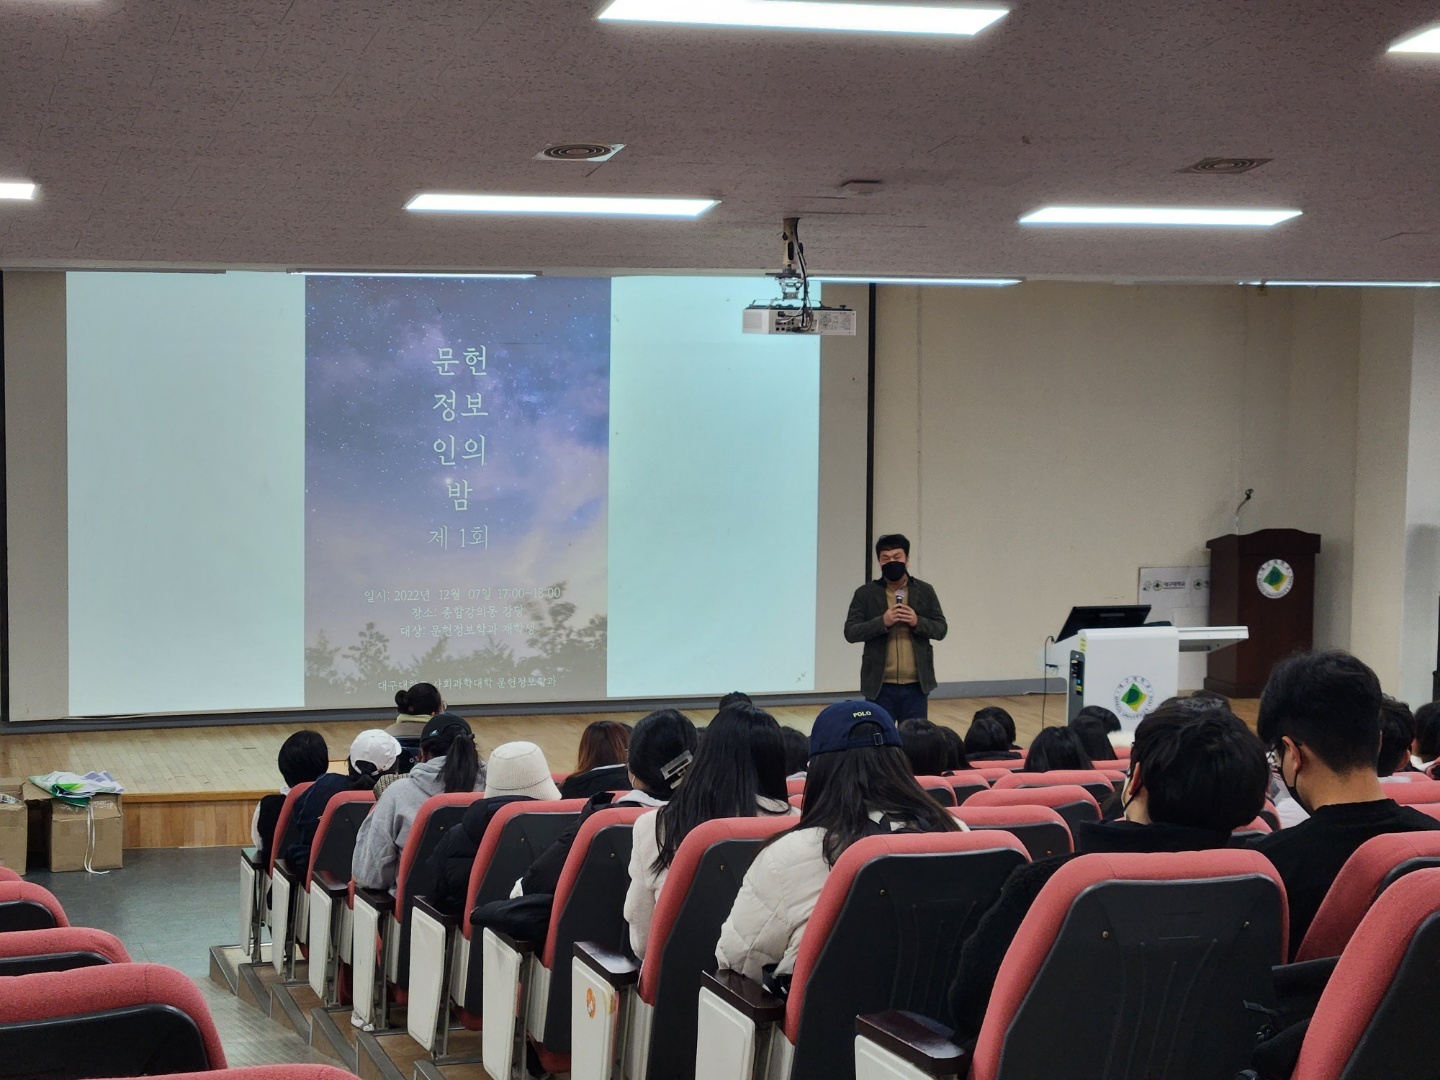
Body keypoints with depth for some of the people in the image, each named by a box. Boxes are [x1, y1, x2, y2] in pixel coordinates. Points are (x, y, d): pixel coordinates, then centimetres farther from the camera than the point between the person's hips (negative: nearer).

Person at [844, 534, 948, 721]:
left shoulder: (925, 591, 6)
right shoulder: (865, 593, 2)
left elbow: (941, 629, 6)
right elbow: (850, 632, -4)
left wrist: (918, 622, -13)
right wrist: (882, 622, -18)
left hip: (916, 685, 1)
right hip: (880, 685, -1)